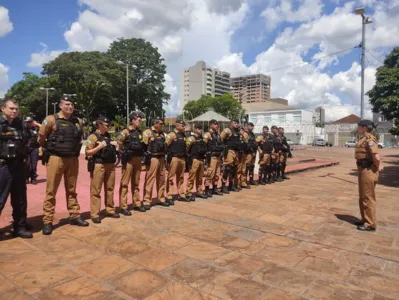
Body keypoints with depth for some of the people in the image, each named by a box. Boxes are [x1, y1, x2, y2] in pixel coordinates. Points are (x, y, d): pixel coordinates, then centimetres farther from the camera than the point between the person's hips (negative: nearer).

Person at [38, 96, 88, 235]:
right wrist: (50, 149, 9)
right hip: (56, 159, -4)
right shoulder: (51, 120, -7)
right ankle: (47, 221, 9)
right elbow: (41, 139, -1)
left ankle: (74, 216, 23)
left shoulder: (78, 122, 7)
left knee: (71, 190, 13)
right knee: (51, 191, 1)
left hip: (73, 159, 5)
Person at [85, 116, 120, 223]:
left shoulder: (108, 136, 15)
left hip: (110, 165, 7)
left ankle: (110, 210, 23)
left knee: (110, 188, 12)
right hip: (98, 165, -7)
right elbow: (88, 152, -11)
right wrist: (99, 146, -19)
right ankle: (94, 214, 2)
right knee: (96, 190, -3)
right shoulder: (93, 136, -5)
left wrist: (113, 146, 7)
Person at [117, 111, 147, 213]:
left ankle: (137, 204, 23)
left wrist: (142, 153, 12)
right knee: (125, 183, -3)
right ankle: (123, 207, 2)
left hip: (138, 159, 7)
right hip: (129, 159, -7)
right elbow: (119, 143, -17)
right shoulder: (126, 131, -9)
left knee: (136, 183, 14)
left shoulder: (140, 132, 13)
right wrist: (124, 154, -12)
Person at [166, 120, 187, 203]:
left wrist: (185, 157, 18)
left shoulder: (183, 135, 14)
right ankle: (169, 197, -1)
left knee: (181, 177, 14)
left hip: (182, 158, 8)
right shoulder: (172, 135, -9)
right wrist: (169, 159, -15)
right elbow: (165, 146, -14)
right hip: (174, 158, -8)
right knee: (171, 178, -4)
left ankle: (181, 195, 23)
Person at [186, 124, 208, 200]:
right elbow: (187, 149, -11)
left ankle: (199, 192, 24)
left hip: (201, 159, 7)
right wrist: (189, 159, -12)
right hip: (194, 160, -7)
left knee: (200, 177, 14)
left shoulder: (202, 138, 17)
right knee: (192, 177, -8)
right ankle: (189, 194, -3)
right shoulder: (191, 138, -6)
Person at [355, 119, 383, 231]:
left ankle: (371, 224, 8)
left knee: (368, 198, -2)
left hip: (368, 171, -10)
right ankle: (366, 220, 30)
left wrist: (377, 167, -11)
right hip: (364, 170, 10)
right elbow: (375, 156, 21)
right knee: (363, 197, 18)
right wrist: (379, 165, 10)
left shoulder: (369, 139, -18)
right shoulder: (364, 139, 13)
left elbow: (376, 157, -27)